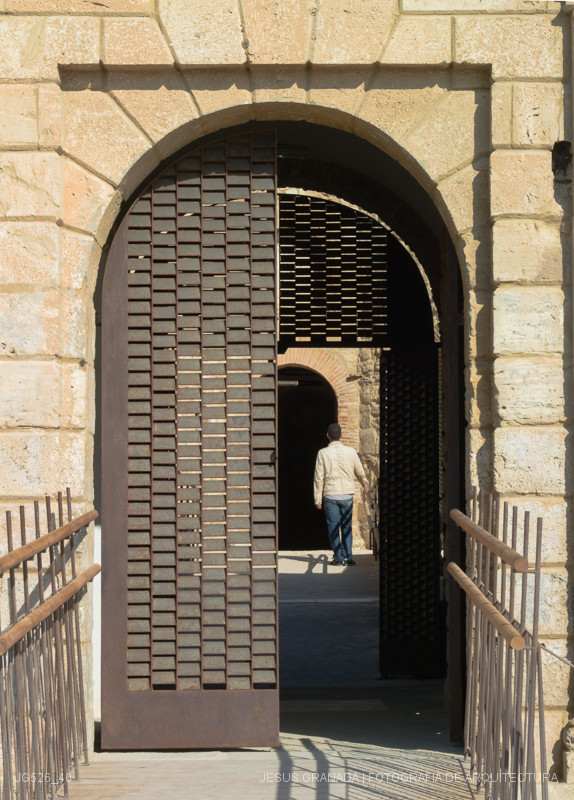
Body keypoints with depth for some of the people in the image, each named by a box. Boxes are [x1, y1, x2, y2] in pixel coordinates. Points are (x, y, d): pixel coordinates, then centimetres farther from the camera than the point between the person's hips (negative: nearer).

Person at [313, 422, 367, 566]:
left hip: (330, 495, -2)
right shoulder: (351, 451, 1)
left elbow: (318, 478, -3)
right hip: (347, 495, 2)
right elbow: (360, 473, 11)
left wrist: (318, 499, 3)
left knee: (333, 527, 4)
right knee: (347, 527, 9)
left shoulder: (323, 453, -4)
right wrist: (366, 484, 31)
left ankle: (338, 558, 4)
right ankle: (348, 557, 8)